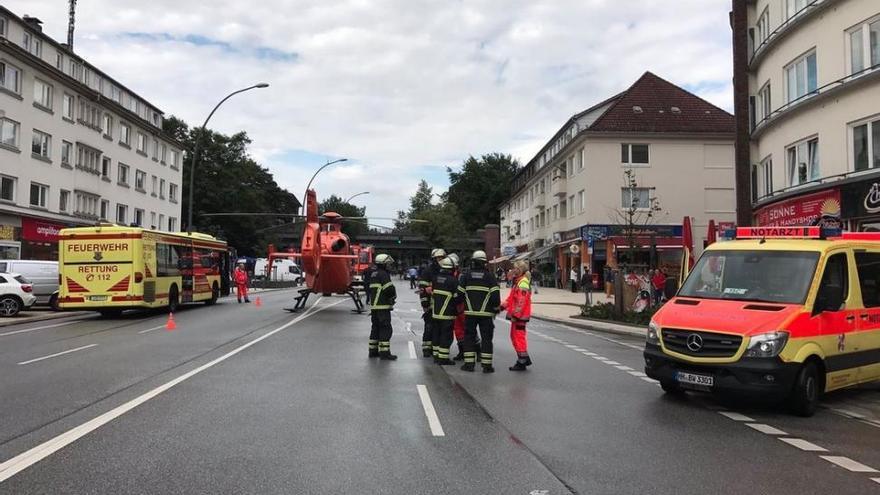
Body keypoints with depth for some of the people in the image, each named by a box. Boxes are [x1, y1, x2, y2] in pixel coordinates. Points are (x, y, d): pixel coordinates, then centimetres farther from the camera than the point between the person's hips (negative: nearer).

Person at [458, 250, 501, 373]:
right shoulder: (489, 275, -3)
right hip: (486, 313, -1)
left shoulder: (466, 275, 3)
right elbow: (495, 294, -7)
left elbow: (459, 293, 4)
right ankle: (487, 365, 3)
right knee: (486, 338, 4)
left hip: (470, 312, 2)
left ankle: (469, 363, 8)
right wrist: (496, 308, 6)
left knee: (469, 336, 10)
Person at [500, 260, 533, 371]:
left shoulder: (523, 283, -16)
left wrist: (515, 315, -24)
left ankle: (522, 362, 1)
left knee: (518, 337, -5)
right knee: (514, 336, 17)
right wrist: (503, 306, 15)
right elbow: (512, 298, 23)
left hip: (519, 316, -11)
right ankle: (525, 358, 25)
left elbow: (521, 301, -23)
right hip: (517, 315, 11)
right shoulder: (518, 282, 18)